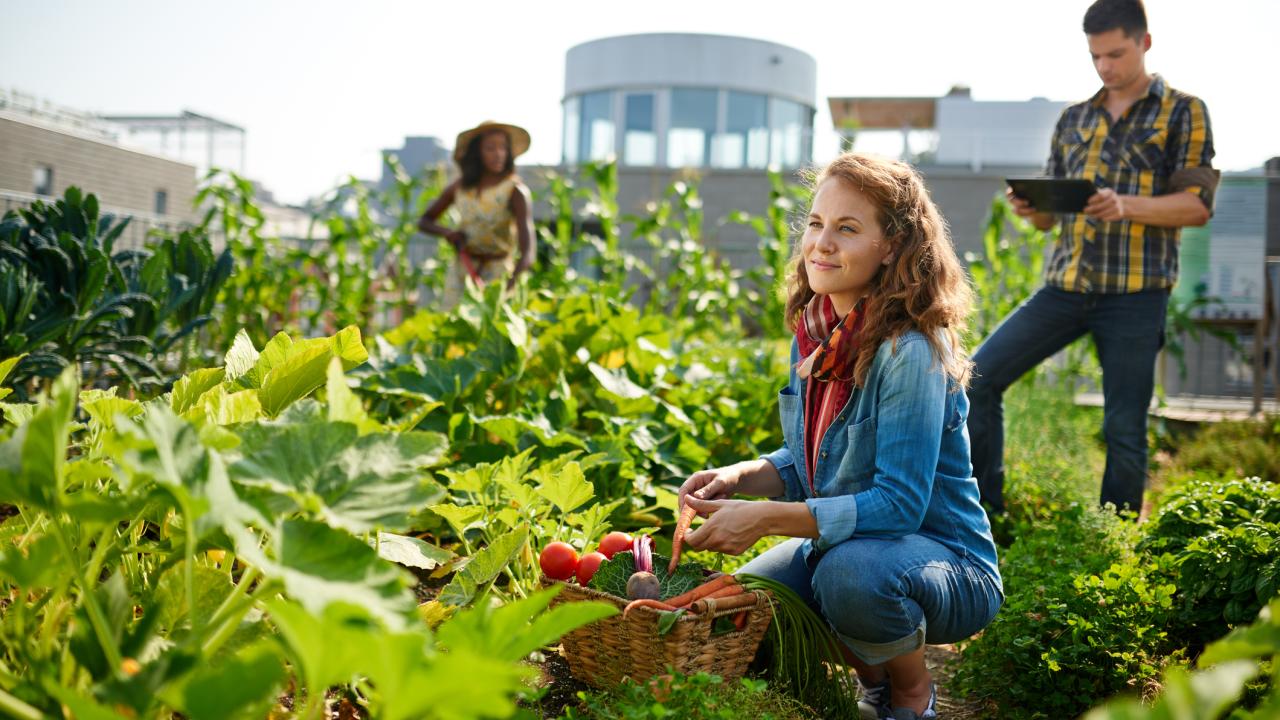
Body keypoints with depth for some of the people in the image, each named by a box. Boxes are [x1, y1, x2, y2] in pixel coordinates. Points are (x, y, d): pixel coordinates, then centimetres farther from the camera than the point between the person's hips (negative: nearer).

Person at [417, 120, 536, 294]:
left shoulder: (516, 191, -14)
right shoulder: (460, 187, 1)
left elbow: (528, 253, -25)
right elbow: (424, 221, 14)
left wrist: (510, 285, -42)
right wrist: (447, 232, -8)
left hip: (498, 274, -4)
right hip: (462, 272, 4)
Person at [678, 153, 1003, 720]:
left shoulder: (910, 354, -24)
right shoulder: (814, 334, 0)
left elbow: (899, 504, -28)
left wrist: (768, 517, -32)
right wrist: (740, 477, -9)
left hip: (947, 564, -7)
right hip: (841, 540, 7)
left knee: (850, 572, -37)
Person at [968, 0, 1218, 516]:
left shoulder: (1183, 112, 5)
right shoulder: (1074, 118, 17)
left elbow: (1198, 205, -5)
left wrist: (1125, 206, -21)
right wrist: (1030, 209, -6)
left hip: (1135, 293, -4)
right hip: (1065, 284, 4)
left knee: (1124, 430, -1)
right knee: (979, 378, -6)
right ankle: (986, 516, 4)